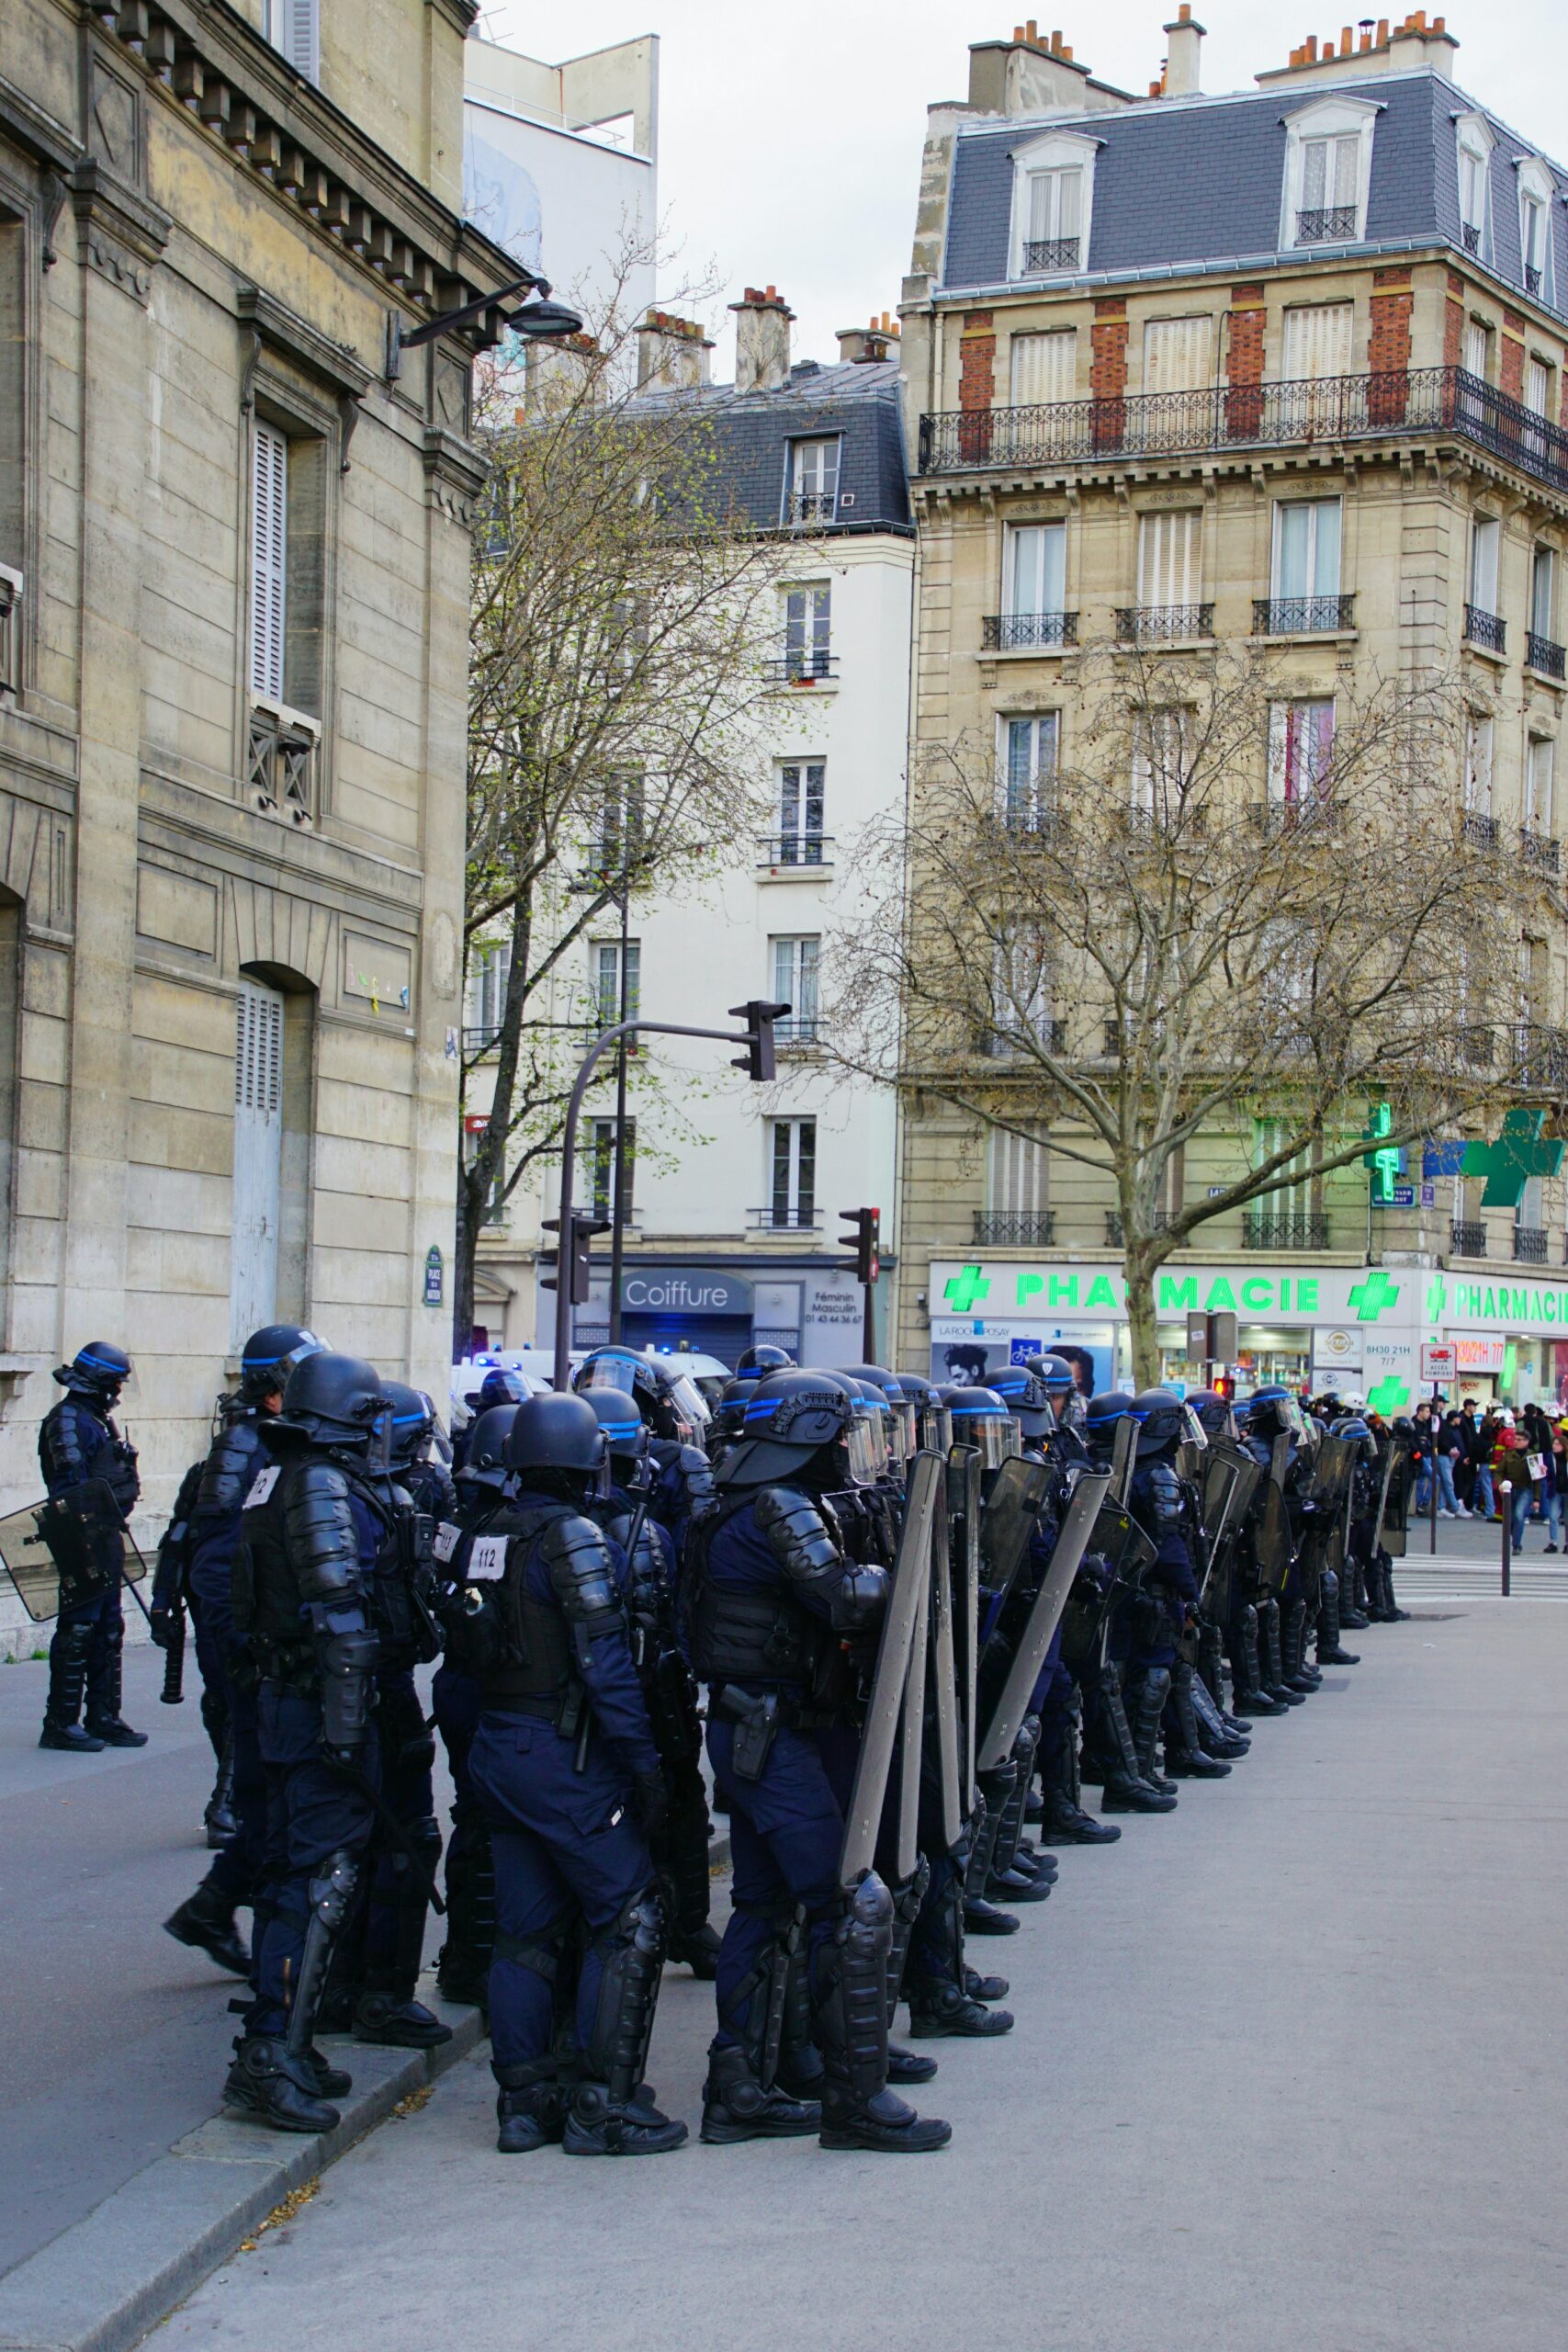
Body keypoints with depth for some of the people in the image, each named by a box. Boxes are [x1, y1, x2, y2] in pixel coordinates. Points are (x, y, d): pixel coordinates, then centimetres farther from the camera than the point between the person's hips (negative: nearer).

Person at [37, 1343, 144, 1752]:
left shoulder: (99, 1418, 18)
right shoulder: (69, 1419, -13)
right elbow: (70, 1487, -20)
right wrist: (81, 1544, -25)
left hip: (106, 1538, 10)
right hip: (84, 1540, -10)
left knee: (108, 1631, 12)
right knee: (77, 1631, -7)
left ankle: (103, 1718, 18)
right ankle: (60, 1723, -2)